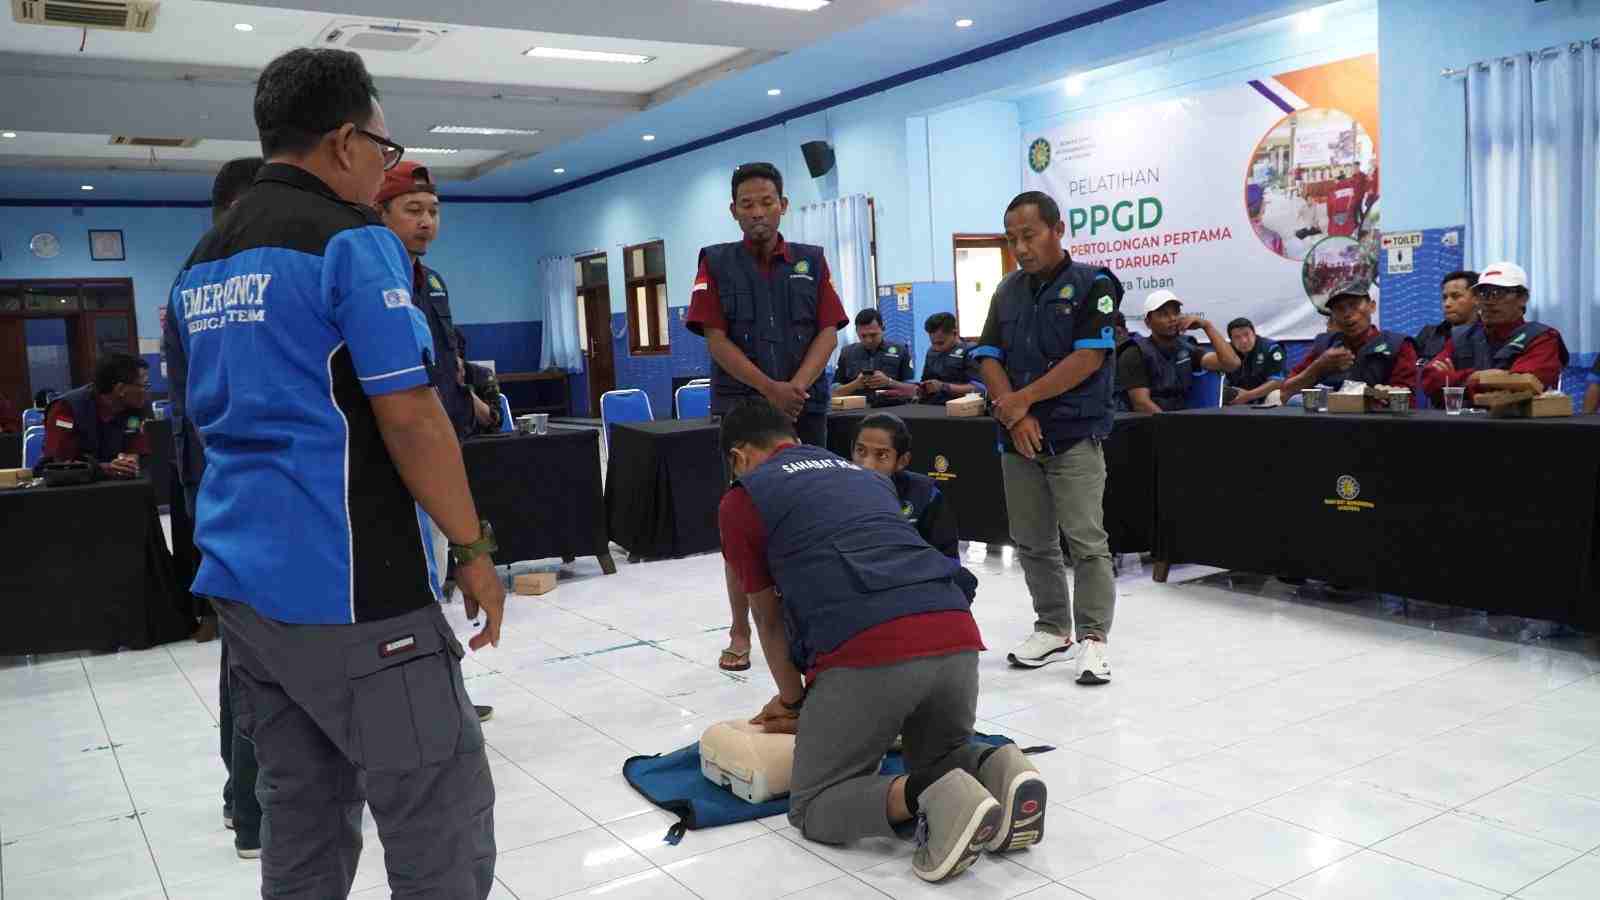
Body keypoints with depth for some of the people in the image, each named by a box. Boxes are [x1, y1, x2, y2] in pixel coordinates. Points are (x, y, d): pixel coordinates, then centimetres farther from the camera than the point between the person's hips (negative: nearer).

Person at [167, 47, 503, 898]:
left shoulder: (202, 262, 15)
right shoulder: (351, 240, -11)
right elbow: (408, 415, -17)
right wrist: (474, 549, -9)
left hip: (243, 577, 9)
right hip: (347, 583, -9)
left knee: (300, 817, 16)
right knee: (444, 827, -1)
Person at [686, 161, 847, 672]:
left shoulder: (811, 261, 10)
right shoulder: (716, 263, 5)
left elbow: (828, 332, 3)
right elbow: (716, 339, -3)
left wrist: (796, 387, -13)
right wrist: (769, 389, -14)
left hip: (805, 405, 2)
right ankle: (740, 632, 7)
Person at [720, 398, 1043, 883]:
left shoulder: (741, 499, 15)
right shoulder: (867, 476, 33)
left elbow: (770, 620, 23)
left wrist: (793, 701, 42)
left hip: (872, 651, -6)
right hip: (957, 636, 6)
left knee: (814, 807, 14)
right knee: (942, 757, 34)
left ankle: (928, 797, -13)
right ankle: (997, 770, 1)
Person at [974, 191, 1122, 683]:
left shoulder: (1092, 284, -5)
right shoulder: (1008, 290, 11)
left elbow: (1088, 359, -14)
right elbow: (989, 359, 6)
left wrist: (1022, 399, -12)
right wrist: (1013, 416, -10)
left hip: (1074, 435, -5)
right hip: (1017, 438, 6)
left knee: (1086, 541, -6)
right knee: (1032, 542, 10)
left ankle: (1092, 638, 2)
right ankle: (1053, 630, 22)